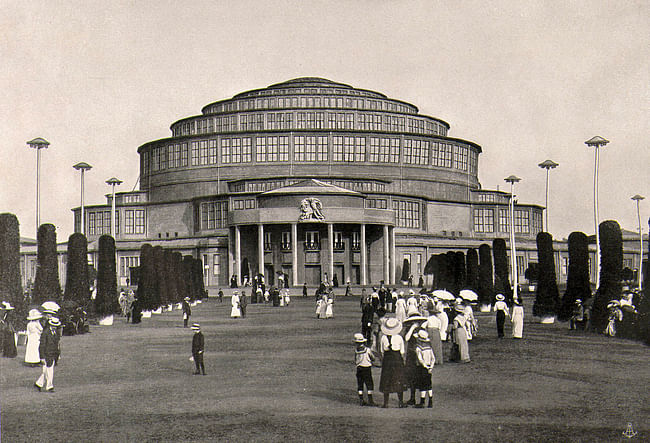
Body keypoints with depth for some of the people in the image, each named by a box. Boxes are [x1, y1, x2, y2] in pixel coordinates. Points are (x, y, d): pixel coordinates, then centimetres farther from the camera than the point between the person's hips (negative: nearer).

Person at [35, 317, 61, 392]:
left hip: (54, 355, 7)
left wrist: (59, 354, 16)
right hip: (47, 355, -7)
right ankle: (49, 387, 6)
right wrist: (42, 357, -14)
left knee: (46, 371, 12)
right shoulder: (45, 333, -12)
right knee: (49, 371, -3)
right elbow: (42, 346, -12)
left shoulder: (56, 333, 9)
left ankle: (38, 383, 25)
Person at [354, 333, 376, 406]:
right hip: (367, 368, -3)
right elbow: (373, 358, 1)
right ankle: (370, 400, -3)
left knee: (360, 385, 10)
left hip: (359, 369, 3)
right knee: (369, 385, 1)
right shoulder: (367, 350, -11)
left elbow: (355, 361, 6)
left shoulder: (356, 351, -2)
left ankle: (361, 400, 11)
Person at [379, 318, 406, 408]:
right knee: (399, 381, 6)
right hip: (397, 360, -1)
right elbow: (402, 352, -1)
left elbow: (382, 352, 4)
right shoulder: (399, 338, -6)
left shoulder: (383, 338, -2)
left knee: (386, 381, 8)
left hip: (386, 360, 2)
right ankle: (401, 402, 5)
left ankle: (385, 403, 8)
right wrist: (403, 362, 11)